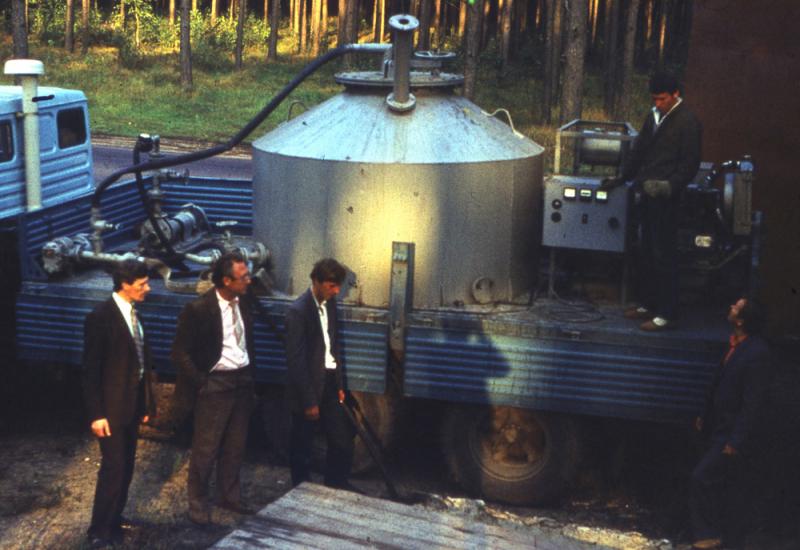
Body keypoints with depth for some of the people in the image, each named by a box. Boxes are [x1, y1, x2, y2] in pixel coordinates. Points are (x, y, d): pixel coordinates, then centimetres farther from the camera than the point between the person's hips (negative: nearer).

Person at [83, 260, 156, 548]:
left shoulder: (134, 313, 6)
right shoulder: (100, 317, -16)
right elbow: (91, 370, -15)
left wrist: (146, 403, 11)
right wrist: (96, 413, -17)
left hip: (132, 404, 7)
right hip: (111, 407, -7)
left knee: (126, 466, 15)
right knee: (113, 468, -5)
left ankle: (114, 517, 30)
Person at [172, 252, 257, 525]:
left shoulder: (243, 304, 4)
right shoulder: (198, 309, -16)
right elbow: (180, 353, -12)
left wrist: (250, 378, 14)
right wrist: (201, 383, -11)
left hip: (242, 383, 6)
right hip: (215, 384, -6)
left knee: (235, 447, 15)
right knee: (205, 449, 2)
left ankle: (229, 496, 30)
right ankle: (198, 503, 17)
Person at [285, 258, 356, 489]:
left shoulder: (329, 303, 4)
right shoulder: (298, 311, -20)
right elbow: (296, 360, -19)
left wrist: (340, 384, 12)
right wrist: (309, 401, -17)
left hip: (329, 384, 7)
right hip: (308, 387, -7)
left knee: (342, 440, 11)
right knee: (302, 445, 9)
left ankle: (337, 487, 29)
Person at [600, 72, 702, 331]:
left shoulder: (687, 122, -11)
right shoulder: (654, 116, 13)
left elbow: (690, 165, -12)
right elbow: (639, 150, 21)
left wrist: (670, 186, -23)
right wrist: (622, 178, 19)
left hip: (665, 197, -8)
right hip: (648, 193, 8)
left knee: (663, 254, -4)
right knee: (647, 252, 15)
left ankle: (666, 314, 2)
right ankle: (648, 303, 26)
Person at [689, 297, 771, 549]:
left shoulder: (756, 353, -25)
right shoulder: (737, 345, 3)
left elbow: (753, 401, -23)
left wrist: (736, 440, -21)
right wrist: (705, 416, 19)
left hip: (732, 433, -9)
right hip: (720, 427, 9)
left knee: (701, 477, -7)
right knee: (725, 481, 20)